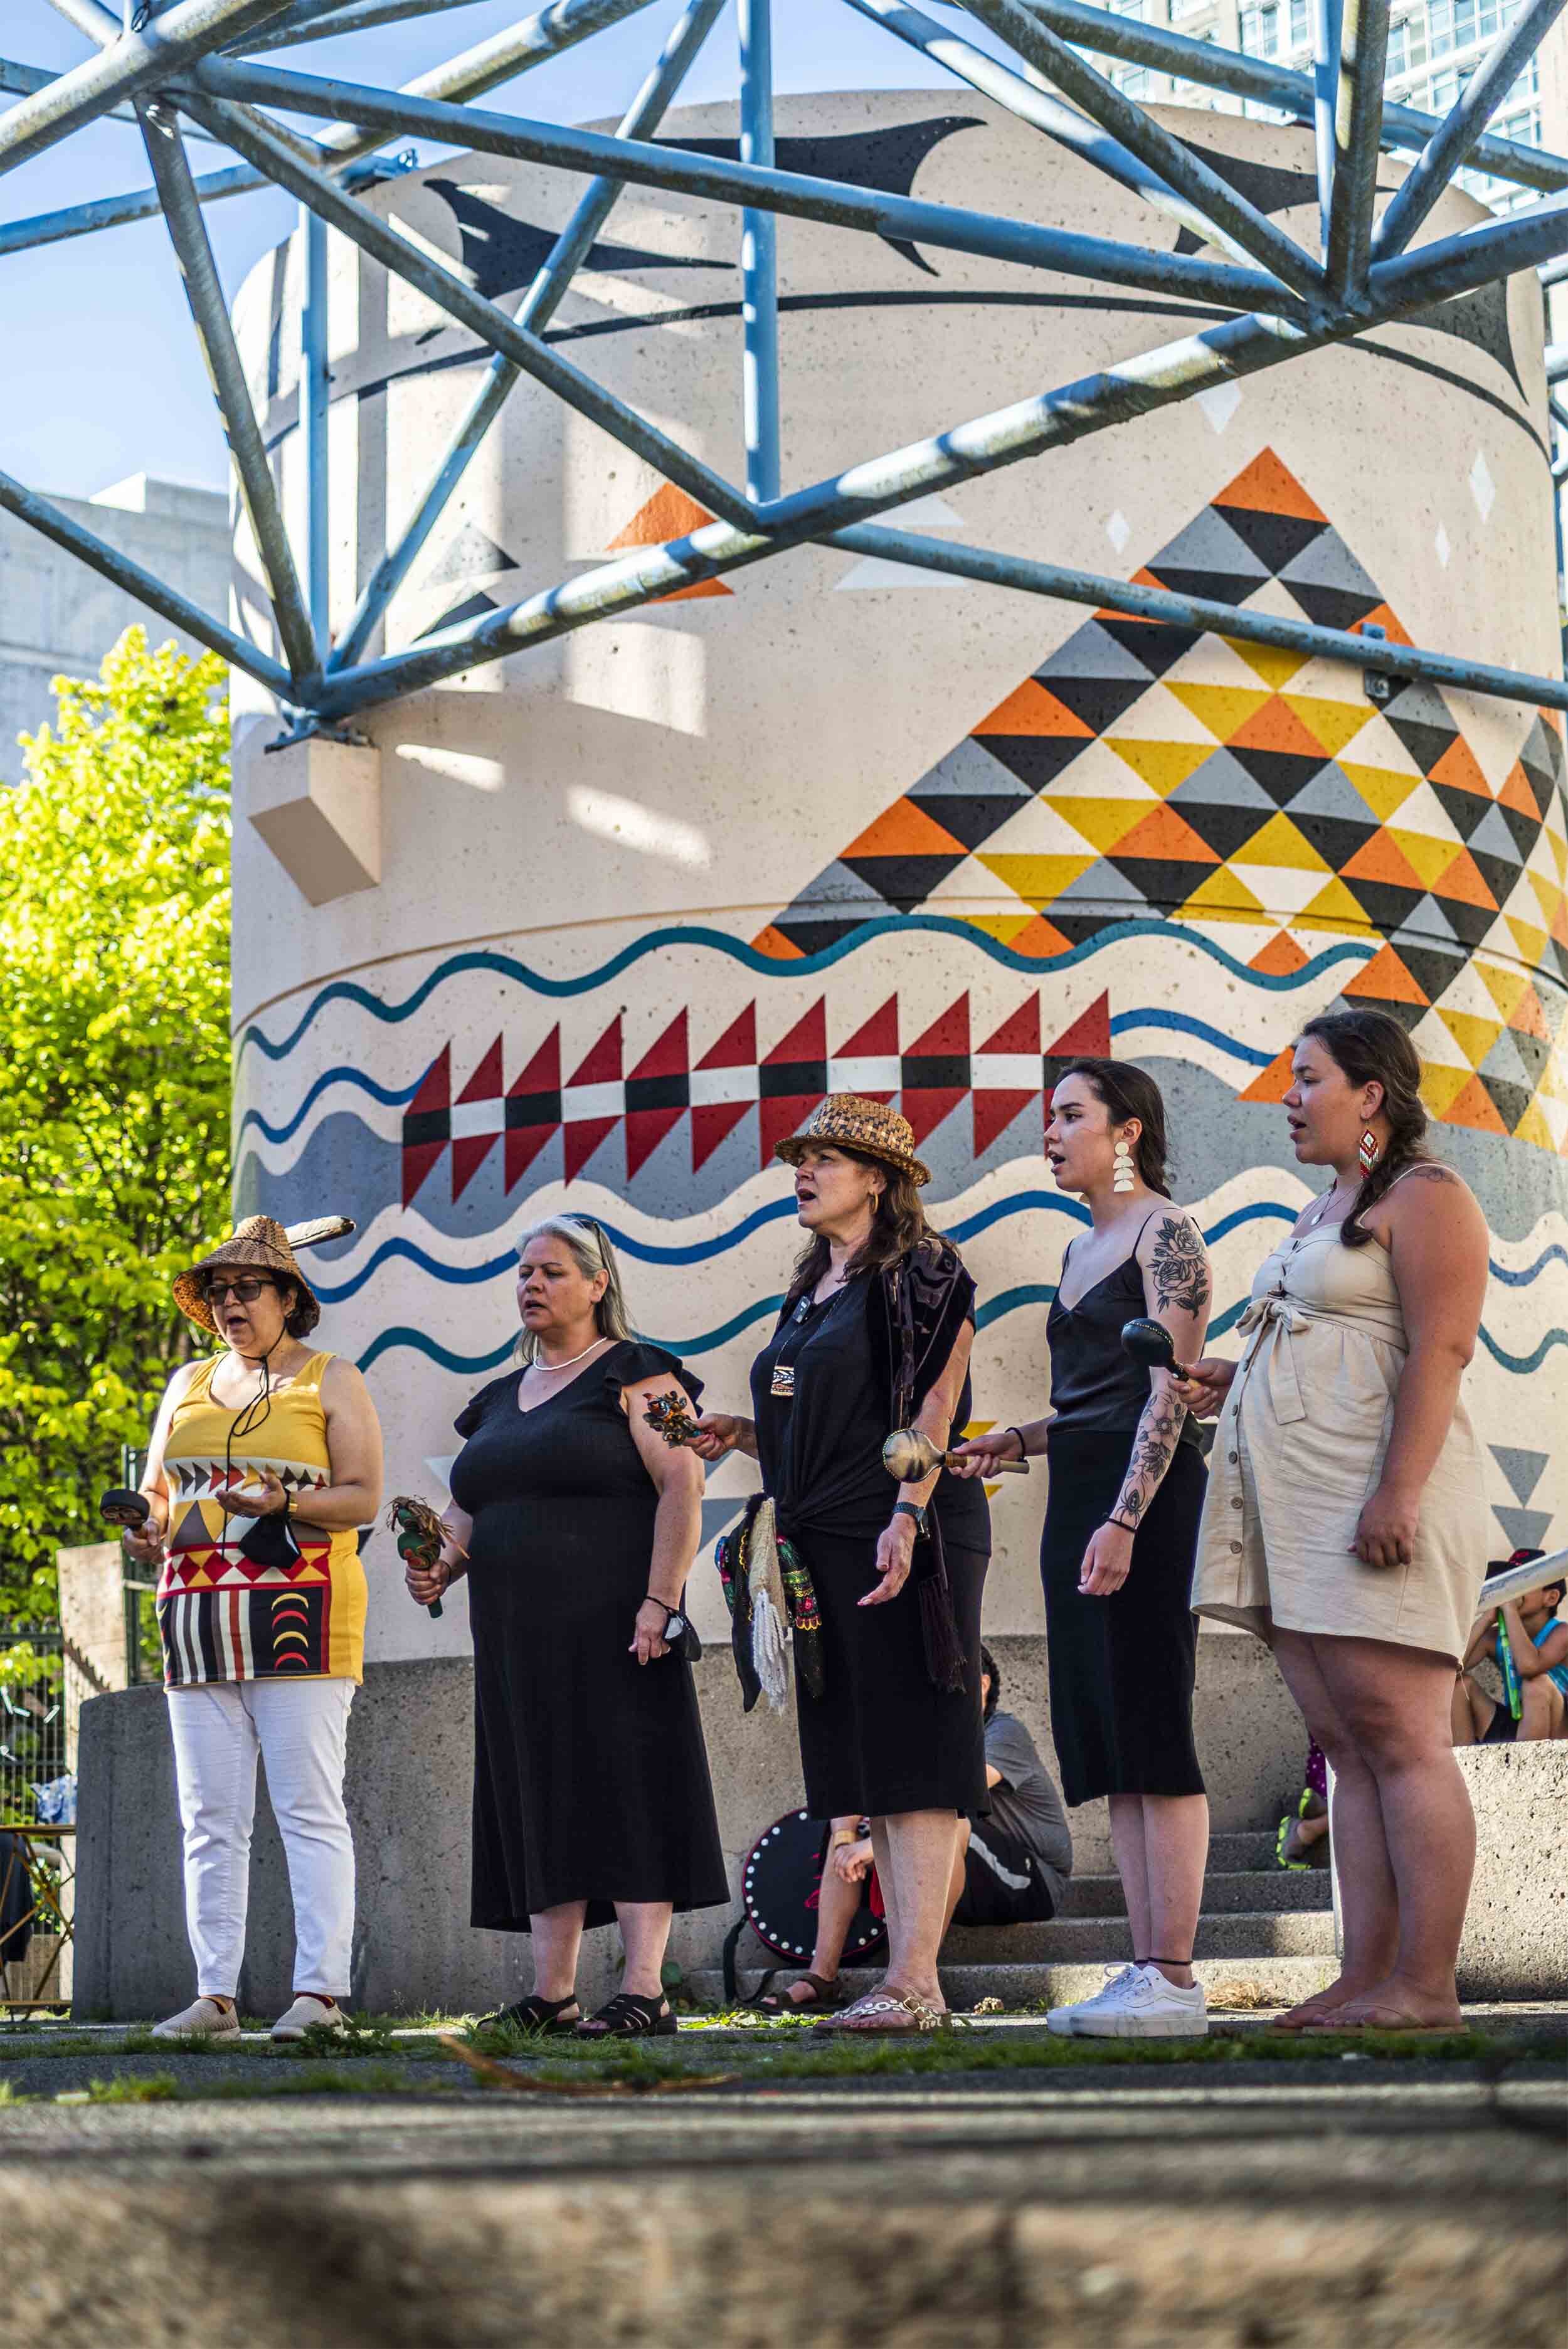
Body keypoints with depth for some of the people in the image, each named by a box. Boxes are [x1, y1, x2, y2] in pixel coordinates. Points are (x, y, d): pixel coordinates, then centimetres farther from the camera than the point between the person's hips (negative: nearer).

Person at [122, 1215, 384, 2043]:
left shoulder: (331, 1382, 7)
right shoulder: (188, 1385, 21)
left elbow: (363, 1498, -1)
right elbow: (157, 1493, 20)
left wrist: (285, 1501, -18)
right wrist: (149, 1531, -2)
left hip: (297, 1611, -5)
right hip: (198, 1617, 5)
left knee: (309, 1809, -9)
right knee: (210, 1817, 2)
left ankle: (320, 1991, -12)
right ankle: (215, 1995, 3)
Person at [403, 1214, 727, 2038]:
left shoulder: (634, 1376, -2)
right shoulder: (499, 1401, 20)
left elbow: (682, 1488, -11)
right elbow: (470, 1512, 24)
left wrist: (660, 1602, -20)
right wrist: (442, 1565, 3)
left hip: (610, 1626, -7)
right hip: (518, 1635, 7)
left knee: (625, 1792, -9)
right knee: (540, 1804, 5)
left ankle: (644, 1991, -12)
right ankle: (552, 1993, 6)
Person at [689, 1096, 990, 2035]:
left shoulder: (921, 1272, -5)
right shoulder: (813, 1290, 20)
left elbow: (932, 1408, -14)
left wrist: (908, 1515, -25)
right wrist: (741, 1434, 9)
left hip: (903, 1545, -9)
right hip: (825, 1551, 9)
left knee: (913, 1763, -11)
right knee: (869, 1775, 7)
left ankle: (914, 1981, -15)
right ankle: (912, 1980, 8)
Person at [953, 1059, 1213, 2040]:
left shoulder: (1165, 1232, -7)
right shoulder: (1082, 1250, 20)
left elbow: (1169, 1392, -14)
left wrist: (1124, 1520, -21)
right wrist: (1017, 1441, 10)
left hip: (1147, 1501, -9)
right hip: (1080, 1497, 9)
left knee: (1151, 1730, -10)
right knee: (1111, 1744, 6)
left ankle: (1174, 1978, -9)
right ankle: (1147, 1969, 7)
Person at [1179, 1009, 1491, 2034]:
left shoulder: (1424, 1198, -6)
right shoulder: (1327, 1212, 23)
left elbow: (1438, 1351, -16)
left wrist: (1399, 1492, -24)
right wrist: (1234, 1383, 14)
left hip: (1376, 1497, -10)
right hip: (1300, 1509, 10)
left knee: (1401, 1739, -11)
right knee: (1347, 1748, 4)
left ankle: (1425, 1986, -13)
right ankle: (1367, 1978, 2)